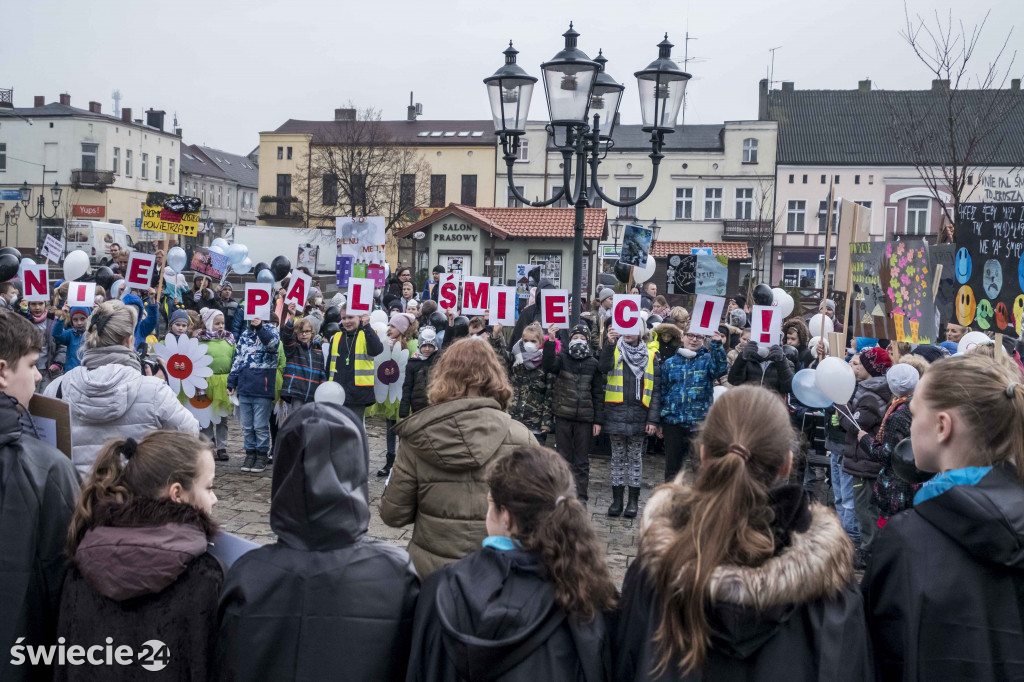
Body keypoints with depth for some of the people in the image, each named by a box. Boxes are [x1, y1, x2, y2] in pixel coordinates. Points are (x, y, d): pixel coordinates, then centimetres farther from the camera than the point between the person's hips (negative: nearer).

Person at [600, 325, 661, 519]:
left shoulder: (650, 356, 6)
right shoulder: (614, 351, 4)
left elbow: (656, 390, 3)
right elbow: (603, 367, -18)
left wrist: (653, 419, -4)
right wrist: (609, 344, -32)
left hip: (639, 415, 0)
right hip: (616, 413, 0)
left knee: (635, 457, 8)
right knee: (618, 457, 8)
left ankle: (633, 501, 17)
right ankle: (617, 499, 16)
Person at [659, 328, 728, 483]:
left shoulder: (708, 359, 5)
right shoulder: (670, 363, 10)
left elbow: (720, 370, -18)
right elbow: (662, 392, 12)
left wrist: (717, 345, -30)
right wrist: (658, 422, 10)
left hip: (700, 423, -2)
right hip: (673, 423, 2)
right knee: (672, 466, 10)